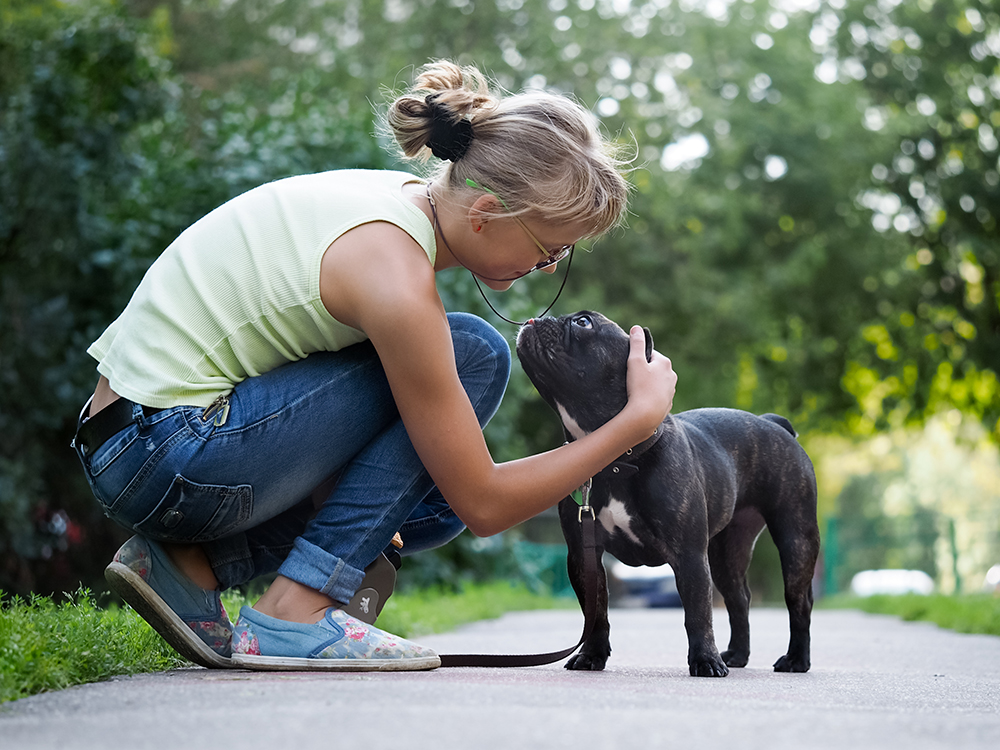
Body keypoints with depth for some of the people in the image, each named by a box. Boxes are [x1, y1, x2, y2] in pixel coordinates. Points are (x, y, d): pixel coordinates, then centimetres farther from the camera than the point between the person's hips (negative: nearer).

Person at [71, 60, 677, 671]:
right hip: (164, 456, -9)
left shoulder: (403, 199, 4)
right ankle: (296, 614, -12)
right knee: (473, 355, -12)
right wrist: (641, 417, -9)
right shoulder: (395, 278, -24)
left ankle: (195, 562, 6)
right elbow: (482, 505, -15)